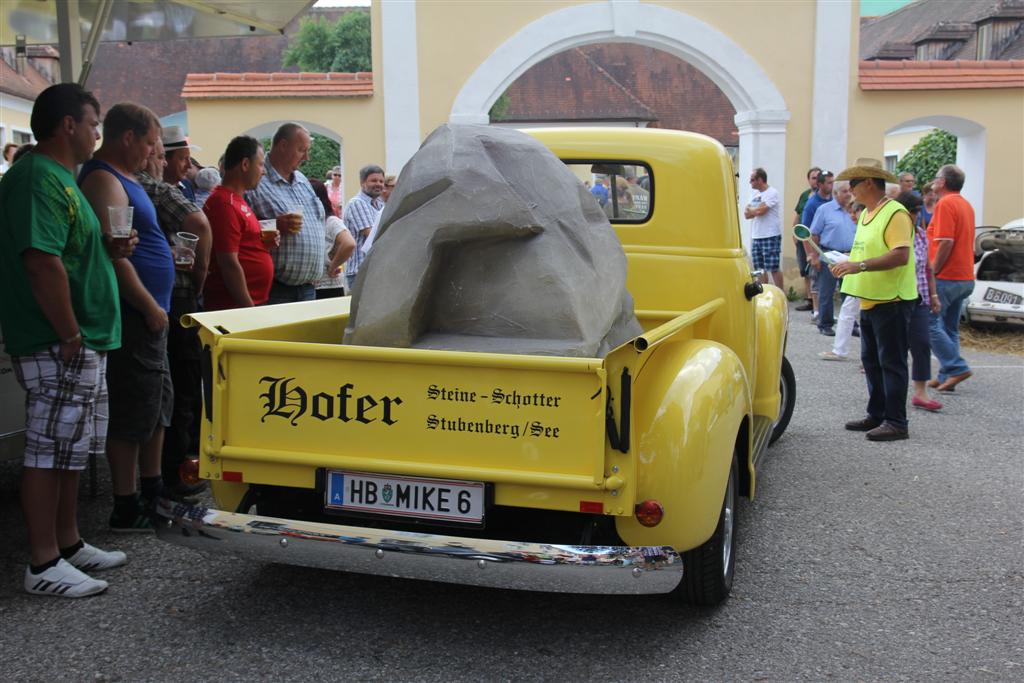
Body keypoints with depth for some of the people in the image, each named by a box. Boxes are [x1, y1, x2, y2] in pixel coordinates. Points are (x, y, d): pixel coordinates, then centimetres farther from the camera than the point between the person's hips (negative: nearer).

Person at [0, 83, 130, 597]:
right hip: (58, 347, -11)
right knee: (49, 452, -2)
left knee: (68, 450, 17)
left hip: (80, 345, 11)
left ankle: (68, 544, 29)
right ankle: (43, 565, 8)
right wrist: (71, 336, -22)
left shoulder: (59, 178, 17)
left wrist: (110, 250, 10)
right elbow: (43, 264, -26)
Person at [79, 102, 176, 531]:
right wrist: (150, 307, -20)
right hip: (134, 315, -11)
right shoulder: (104, 181, -16)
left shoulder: (122, 177, 17)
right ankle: (126, 509, 5)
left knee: (158, 403, 19)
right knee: (133, 414, -4)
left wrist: (168, 250, 13)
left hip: (148, 313, 11)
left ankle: (153, 488, 32)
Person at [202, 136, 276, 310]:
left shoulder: (237, 199, 15)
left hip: (252, 302, 10)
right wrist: (250, 309, -19)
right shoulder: (225, 204, -15)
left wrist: (264, 243, 6)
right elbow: (229, 263, -20)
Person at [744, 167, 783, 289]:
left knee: (773, 268, -6)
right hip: (756, 237, 8)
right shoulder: (754, 194, 16)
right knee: (760, 269, 10)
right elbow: (746, 214, 9)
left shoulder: (771, 193, -8)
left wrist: (750, 211, 1)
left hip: (771, 236, -8)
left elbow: (760, 210, -20)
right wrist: (755, 211, -11)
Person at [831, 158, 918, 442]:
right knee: (871, 361, 15)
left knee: (891, 363, -4)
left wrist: (861, 266, -29)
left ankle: (896, 423, 2)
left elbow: (901, 256, -26)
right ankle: (876, 415, 25)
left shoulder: (895, 213, -16)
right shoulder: (866, 214, 14)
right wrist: (847, 263, 9)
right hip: (869, 300, 10)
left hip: (891, 301, -10)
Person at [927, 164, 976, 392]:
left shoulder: (945, 204, -13)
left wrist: (932, 272, -15)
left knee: (930, 324, -4)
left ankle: (957, 368, -9)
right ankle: (947, 377, 14)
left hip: (946, 278, -9)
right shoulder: (966, 205, 17)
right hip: (965, 277, 9)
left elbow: (946, 243, -21)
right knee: (950, 328, 13)